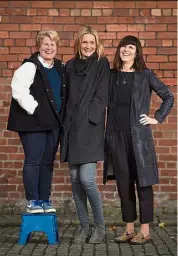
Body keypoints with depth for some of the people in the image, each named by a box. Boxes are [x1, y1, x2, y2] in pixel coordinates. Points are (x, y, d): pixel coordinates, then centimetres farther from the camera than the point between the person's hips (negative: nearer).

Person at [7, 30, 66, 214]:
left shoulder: (60, 68, 13)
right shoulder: (29, 67, -9)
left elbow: (63, 95, 21)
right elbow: (19, 90, -20)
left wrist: (60, 117, 9)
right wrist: (35, 110, -19)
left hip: (53, 123, 7)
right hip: (33, 122, -6)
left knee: (48, 162, 10)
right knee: (33, 161, -4)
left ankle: (45, 200, 19)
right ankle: (32, 201, 6)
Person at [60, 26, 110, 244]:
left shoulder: (102, 64, 2)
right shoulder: (70, 66, 14)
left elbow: (101, 96, -4)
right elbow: (66, 96, 14)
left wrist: (86, 118, -11)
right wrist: (66, 123, 4)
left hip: (90, 128, -4)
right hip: (72, 128, 5)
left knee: (87, 179, -12)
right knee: (75, 180, 5)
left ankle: (99, 226, 7)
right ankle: (84, 227, 16)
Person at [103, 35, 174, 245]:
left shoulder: (145, 75, 1)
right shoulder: (111, 75, 9)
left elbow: (168, 97, 5)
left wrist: (158, 118, -1)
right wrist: (107, 132, 3)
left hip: (138, 136, -3)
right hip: (116, 136, 3)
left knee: (143, 183, 1)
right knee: (123, 184, 7)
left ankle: (144, 231, 9)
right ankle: (129, 229, 17)